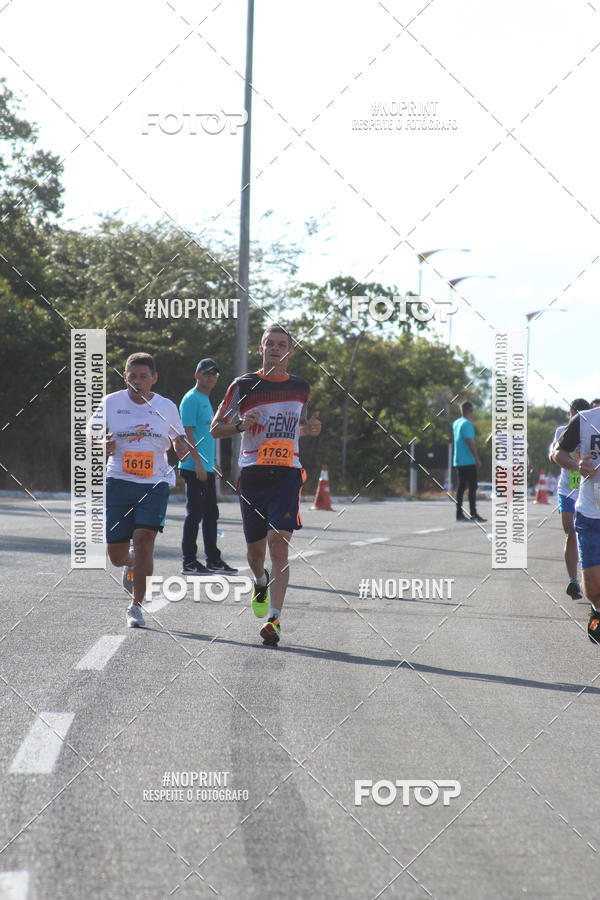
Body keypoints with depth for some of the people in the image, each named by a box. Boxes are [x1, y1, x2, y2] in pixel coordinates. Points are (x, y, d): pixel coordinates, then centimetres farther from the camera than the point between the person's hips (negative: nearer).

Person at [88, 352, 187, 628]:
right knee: (116, 555, 2)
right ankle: (131, 564, 42)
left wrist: (183, 451, -7)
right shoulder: (111, 403, 2)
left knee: (144, 538, -20)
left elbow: (178, 439, 16)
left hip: (155, 484, -1)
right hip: (119, 481, 1)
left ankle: (136, 605, -7)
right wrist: (103, 444, -10)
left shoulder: (167, 407, 4)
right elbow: (92, 431, 12)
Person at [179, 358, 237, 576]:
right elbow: (188, 433, -16)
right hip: (194, 468, -10)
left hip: (207, 469, 10)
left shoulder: (206, 400, 19)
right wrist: (198, 464, -21)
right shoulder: (191, 399, -10)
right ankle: (189, 562, -3)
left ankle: (213, 560, 19)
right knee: (194, 514, -7)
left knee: (211, 514, 13)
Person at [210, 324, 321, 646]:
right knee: (255, 551, 10)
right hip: (252, 475, 0)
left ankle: (274, 619, -18)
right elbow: (215, 428, 5)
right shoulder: (243, 385, 2)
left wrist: (310, 428, 4)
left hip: (287, 475, 0)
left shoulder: (300, 387, 10)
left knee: (278, 546, -15)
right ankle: (261, 583, 46)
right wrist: (240, 424, -15)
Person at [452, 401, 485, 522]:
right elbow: (470, 442, -18)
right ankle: (474, 514, -11)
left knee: (461, 486, 9)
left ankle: (459, 514, 7)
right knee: (473, 487, -7)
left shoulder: (456, 423, 13)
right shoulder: (467, 424, -13)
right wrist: (477, 458, -15)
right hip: (468, 461, -8)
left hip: (458, 461, 8)